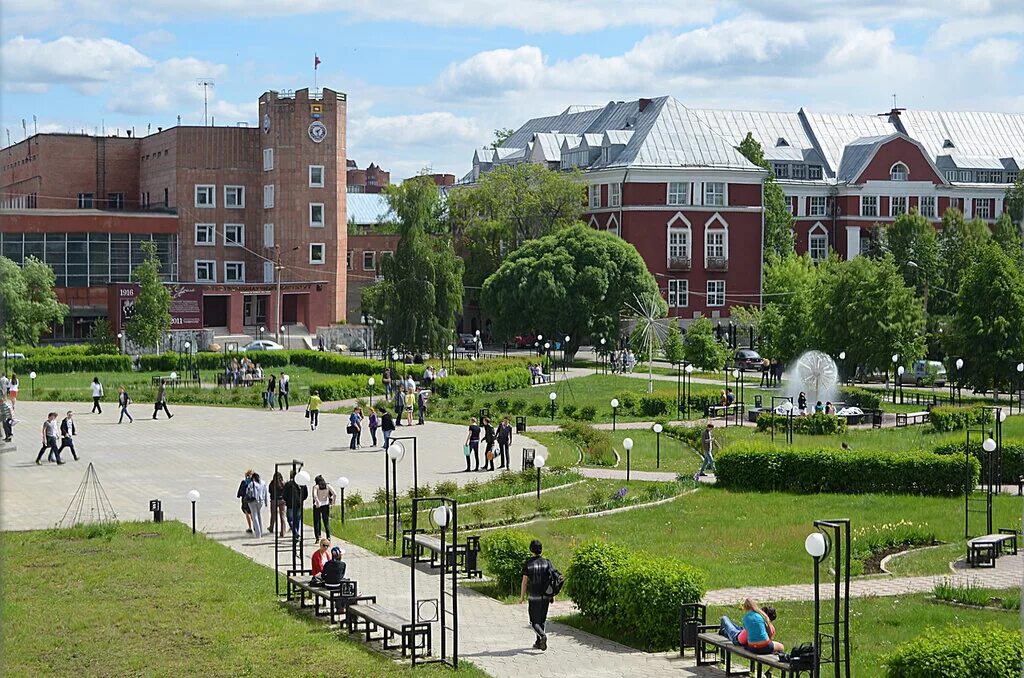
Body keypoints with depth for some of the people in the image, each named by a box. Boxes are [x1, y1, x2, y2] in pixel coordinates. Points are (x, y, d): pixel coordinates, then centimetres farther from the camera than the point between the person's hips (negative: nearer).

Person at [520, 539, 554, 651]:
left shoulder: (528, 563, -7)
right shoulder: (547, 562, 0)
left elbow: (525, 582, -5)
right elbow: (552, 578, 1)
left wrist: (522, 597, 4)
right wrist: (551, 595, 11)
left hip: (534, 597, -3)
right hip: (546, 596, 3)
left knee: (534, 621, 3)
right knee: (542, 620, 15)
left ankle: (542, 635, -23)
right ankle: (538, 642, 19)